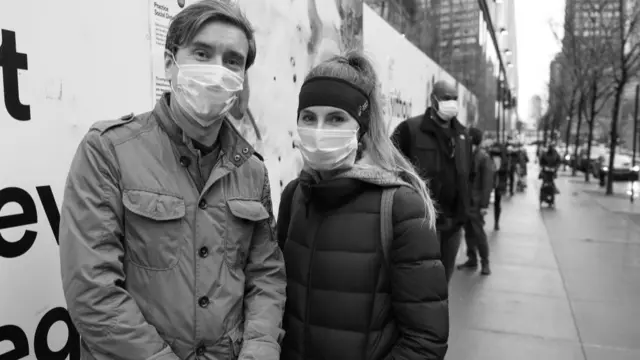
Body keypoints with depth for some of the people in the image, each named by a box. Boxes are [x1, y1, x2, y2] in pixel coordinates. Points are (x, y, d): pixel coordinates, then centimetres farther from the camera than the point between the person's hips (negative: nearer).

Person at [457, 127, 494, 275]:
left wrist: (484, 205, -17)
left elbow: (487, 183, -13)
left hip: (475, 202, -6)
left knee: (478, 233, 0)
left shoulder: (484, 158, -10)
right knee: (468, 232, 12)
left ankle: (485, 262, 13)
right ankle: (472, 259, 23)